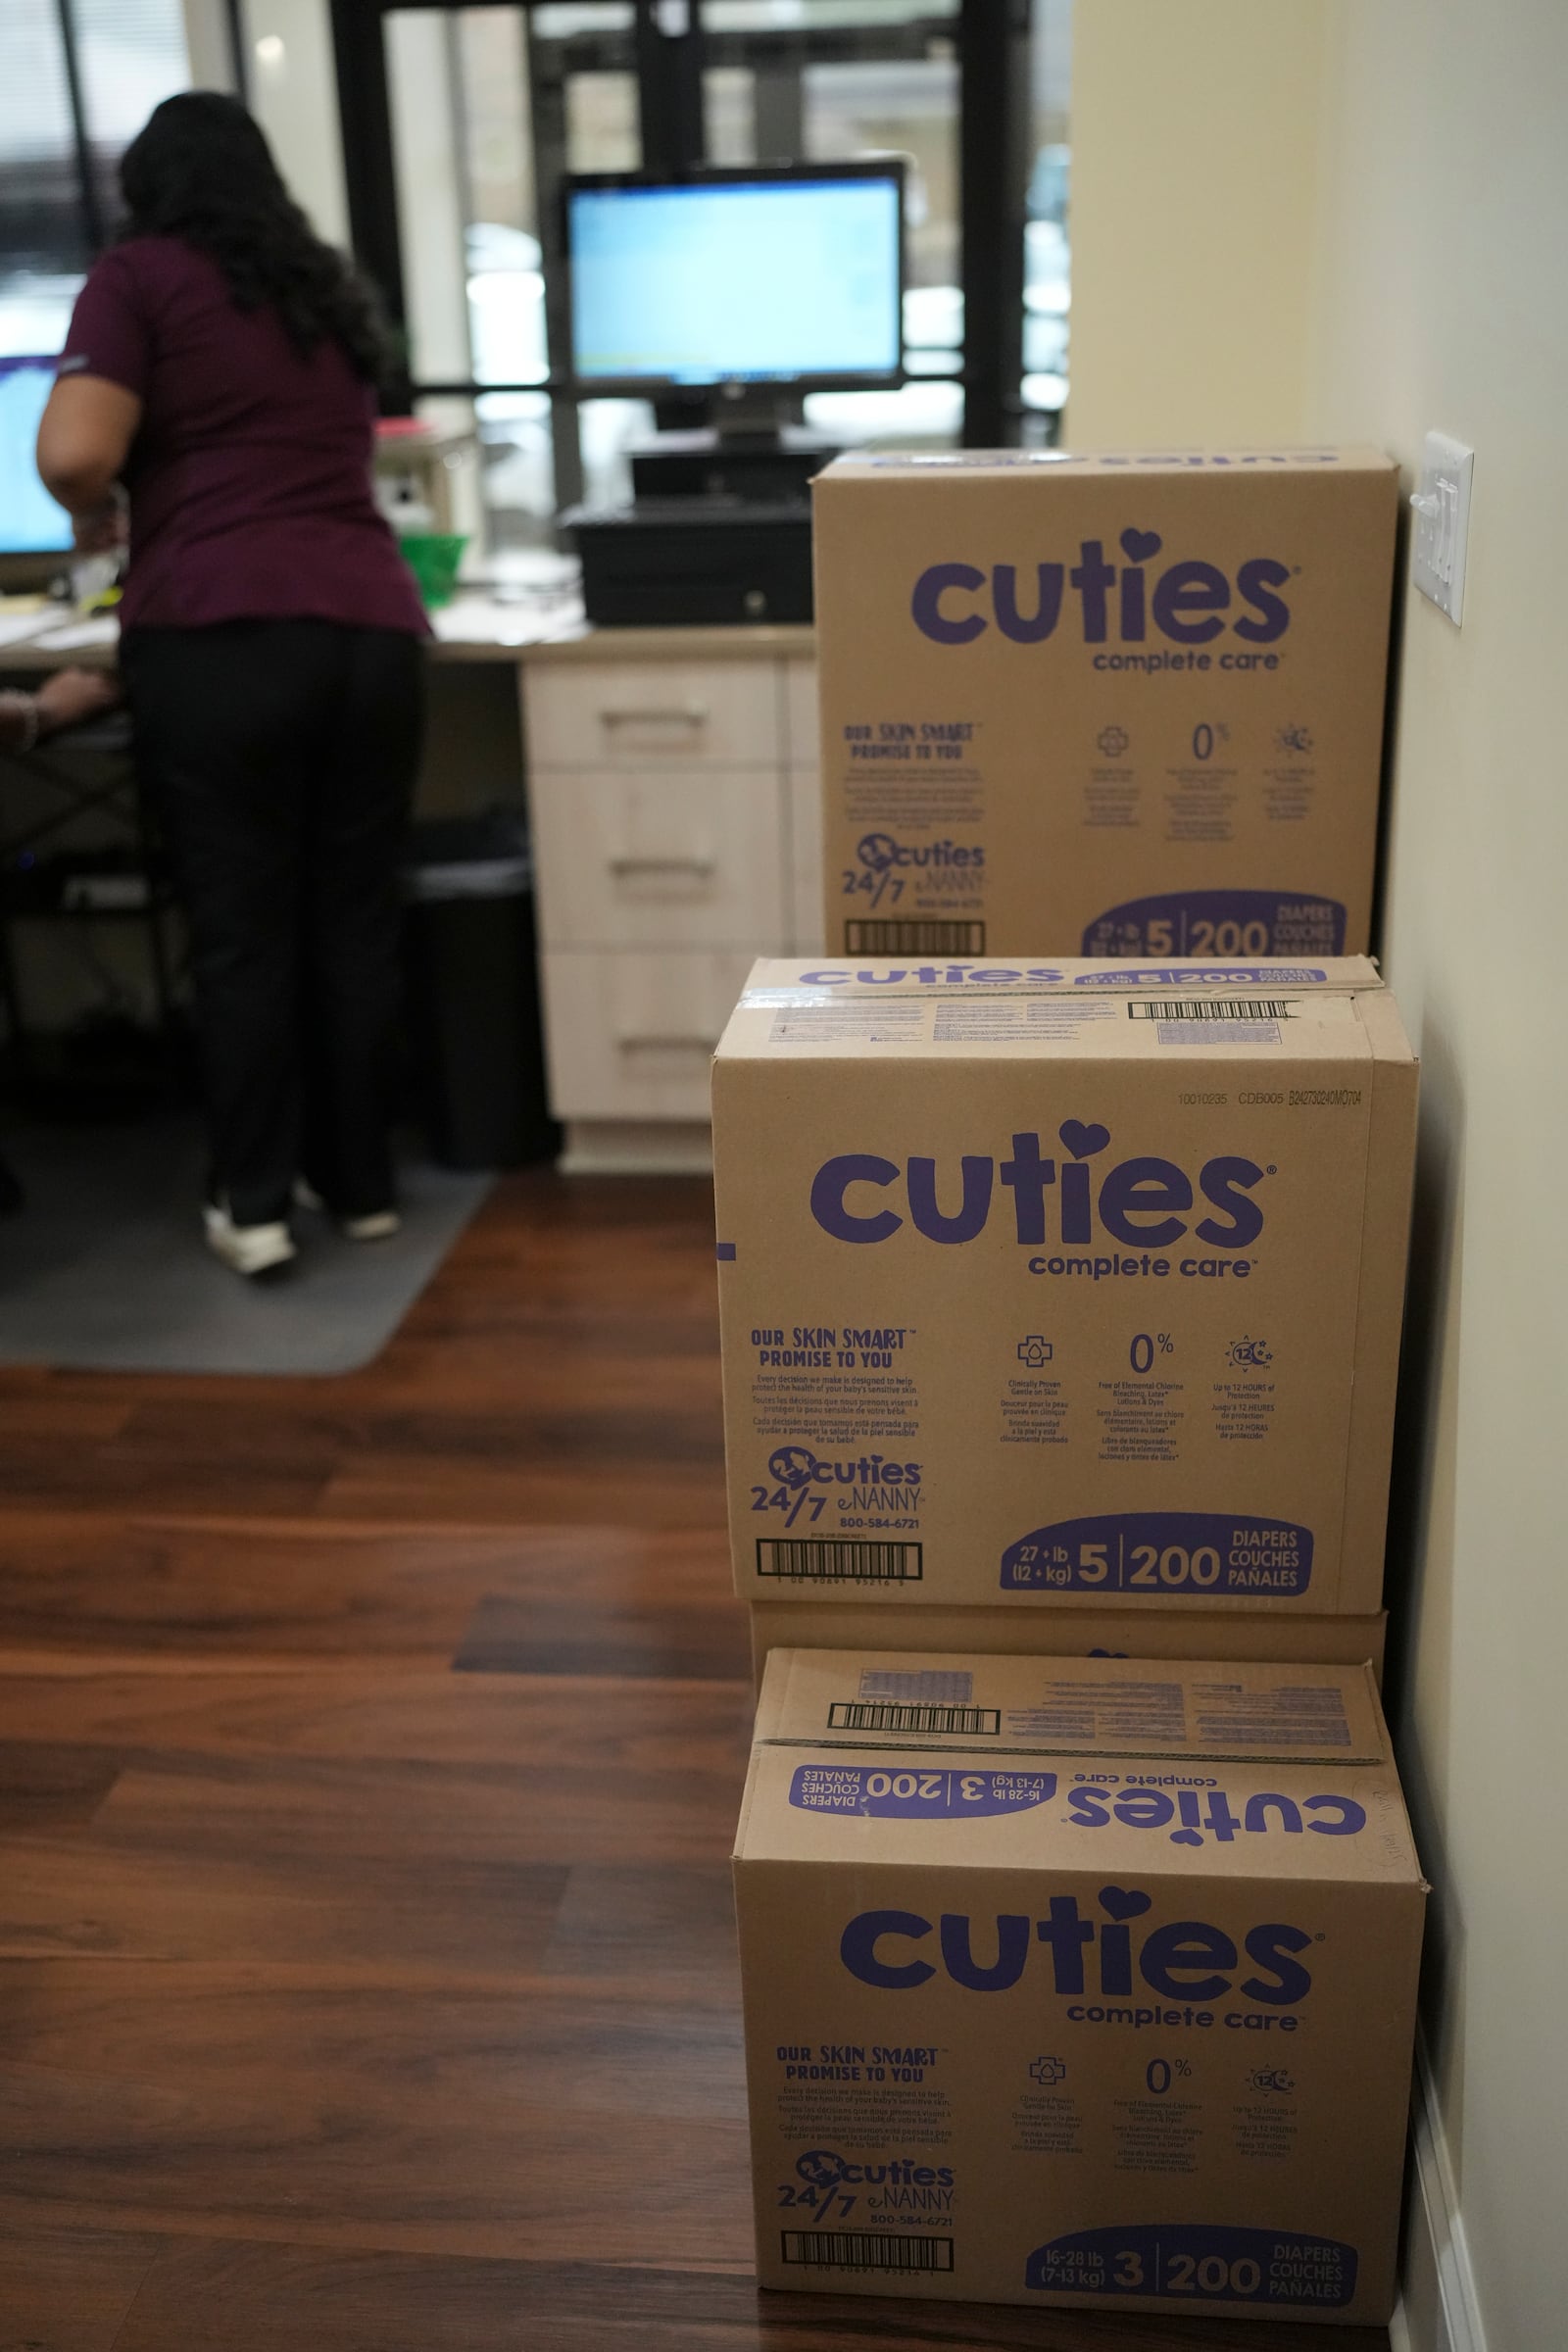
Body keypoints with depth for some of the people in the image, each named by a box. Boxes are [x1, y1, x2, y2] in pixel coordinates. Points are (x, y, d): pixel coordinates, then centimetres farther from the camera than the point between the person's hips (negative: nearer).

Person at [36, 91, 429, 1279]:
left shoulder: (137, 276, 8)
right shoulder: (328, 287, 24)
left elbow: (74, 454, -7)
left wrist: (99, 521, 15)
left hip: (217, 637, -4)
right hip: (371, 625, 4)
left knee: (241, 928, 1)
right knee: (356, 919, 10)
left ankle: (253, 1207, 6)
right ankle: (364, 1184, 18)